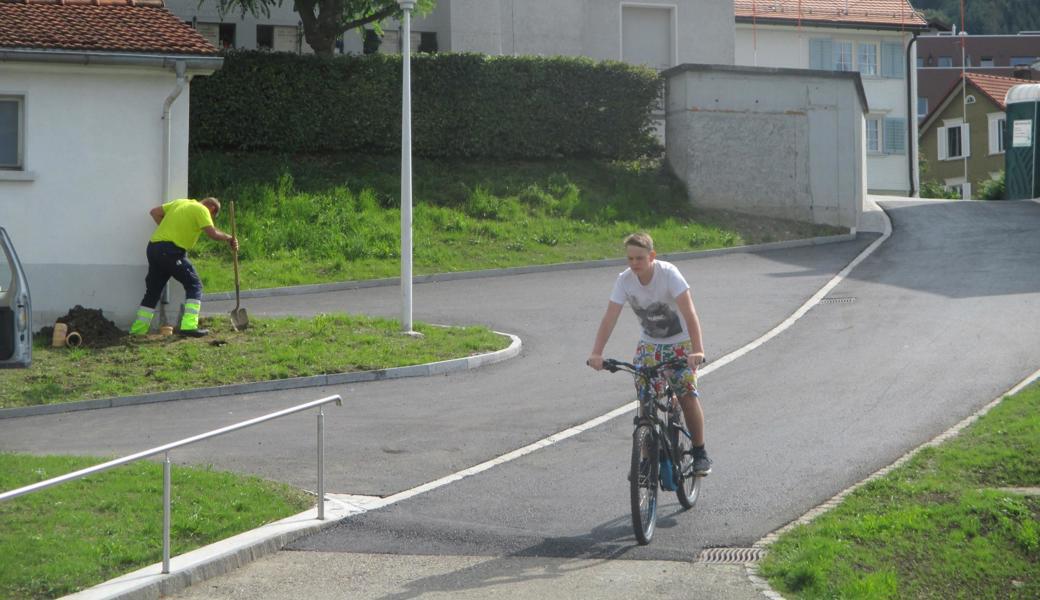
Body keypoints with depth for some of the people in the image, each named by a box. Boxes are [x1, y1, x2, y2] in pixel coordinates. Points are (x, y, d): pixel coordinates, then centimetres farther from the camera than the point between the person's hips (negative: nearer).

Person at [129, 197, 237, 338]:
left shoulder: (180, 202, 24)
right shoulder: (202, 210, 2)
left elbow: (154, 212, 24)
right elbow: (212, 233, -9)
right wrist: (229, 238, 5)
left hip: (153, 246, 8)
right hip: (171, 250, -8)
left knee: (153, 289, 16)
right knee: (194, 285, -2)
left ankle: (138, 329, 18)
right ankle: (189, 326, -15)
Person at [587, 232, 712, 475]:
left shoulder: (669, 274, -26)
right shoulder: (624, 280, -16)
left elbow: (689, 313, -33)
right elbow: (610, 318, -21)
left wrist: (697, 350, -45)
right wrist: (596, 353, -34)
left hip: (680, 343, -3)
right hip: (649, 344, 3)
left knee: (688, 396, -13)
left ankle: (700, 453, 3)